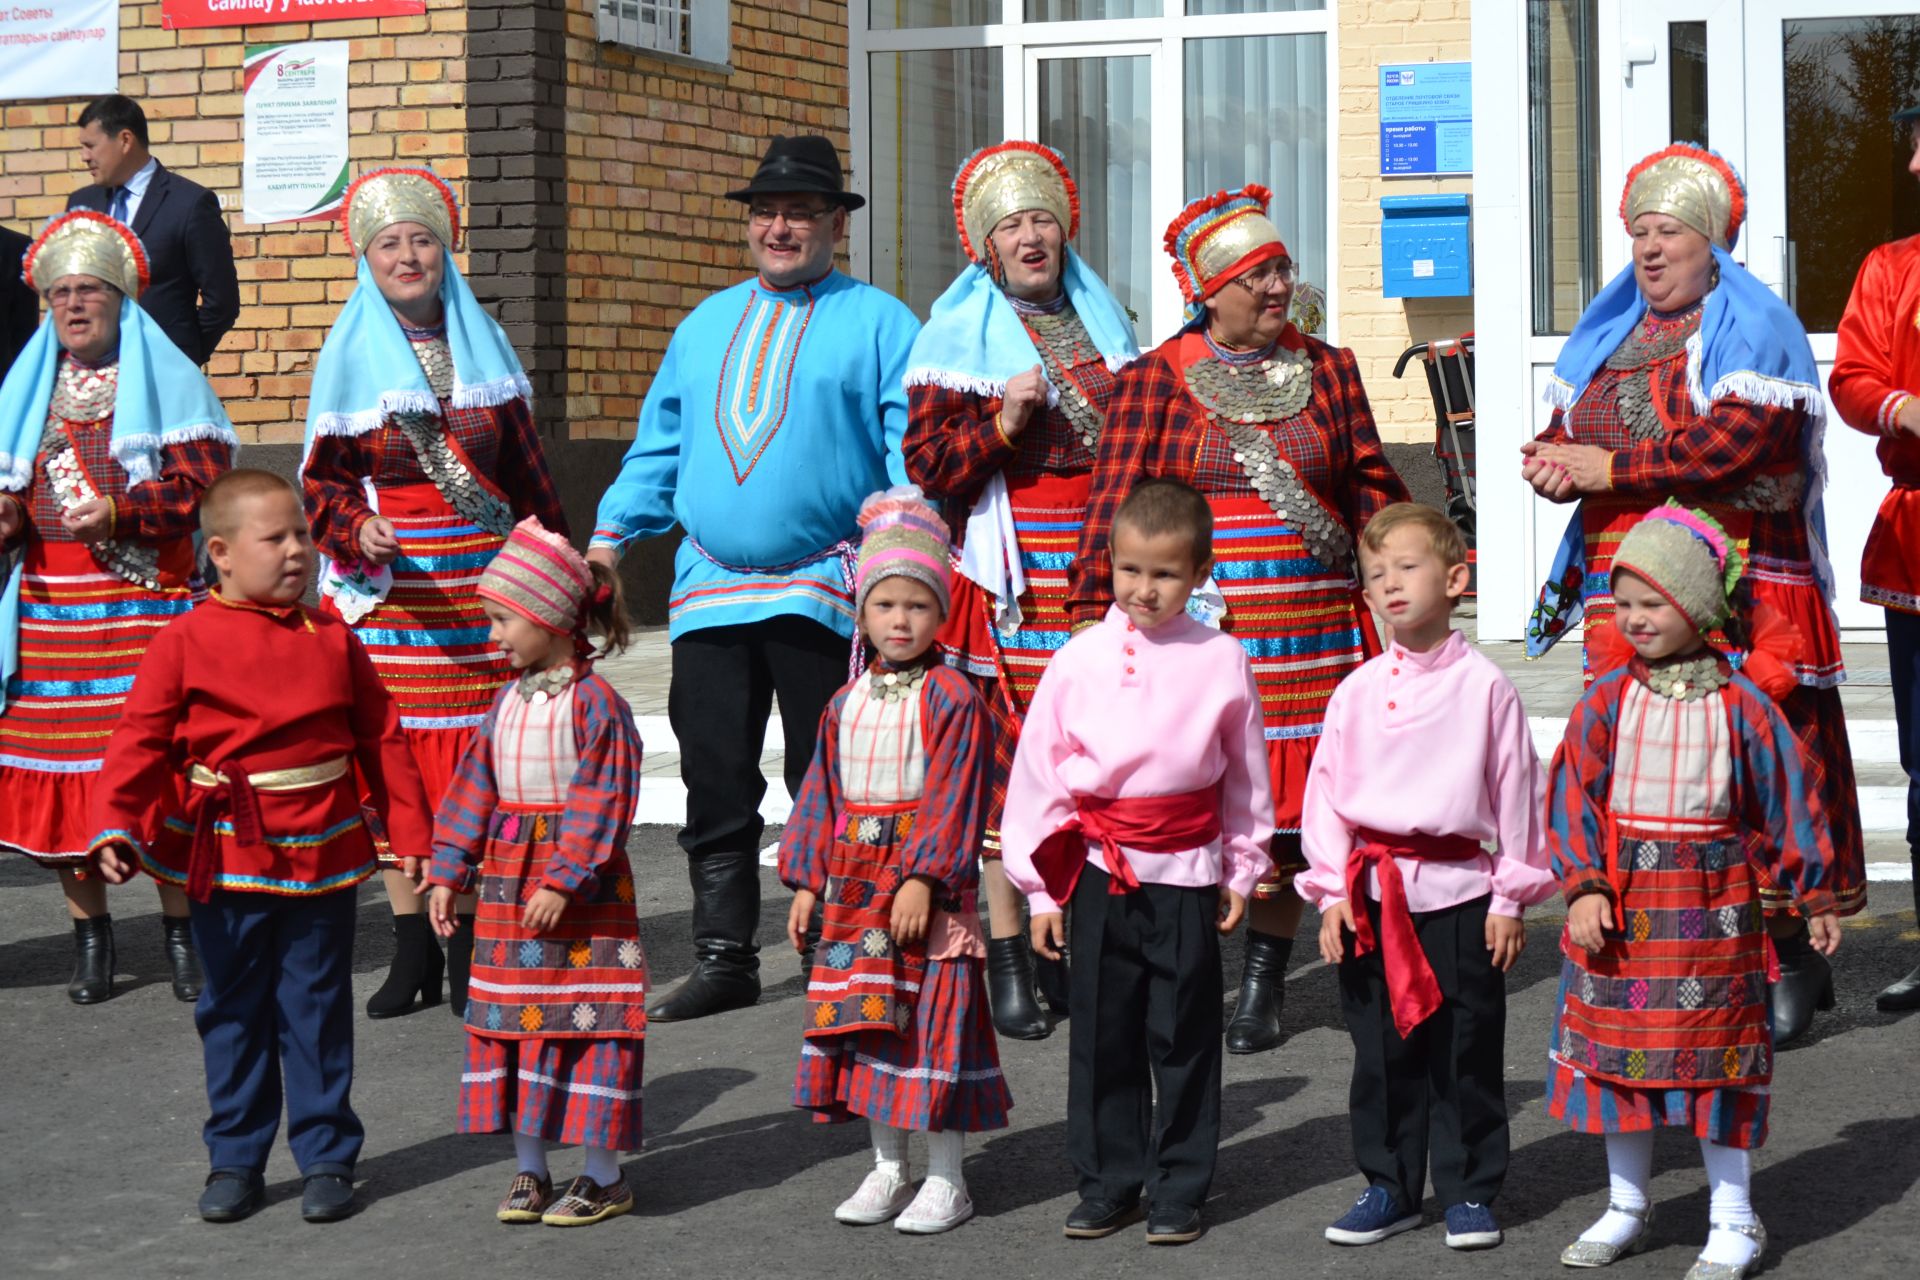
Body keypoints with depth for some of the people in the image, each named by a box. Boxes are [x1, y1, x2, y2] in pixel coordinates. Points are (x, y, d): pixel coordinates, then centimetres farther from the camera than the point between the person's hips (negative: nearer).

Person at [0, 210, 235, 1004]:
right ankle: (90, 932, 11)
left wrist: (120, 512, -17)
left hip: (146, 604, -3)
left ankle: (180, 927, 5)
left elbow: (203, 478, -4)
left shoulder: (169, 380, 5)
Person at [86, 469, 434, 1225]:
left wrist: (413, 838, 3)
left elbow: (381, 741, 5)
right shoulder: (186, 643, -5)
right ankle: (235, 1160, 20)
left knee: (317, 1011, 8)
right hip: (225, 863, -1)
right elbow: (140, 741, -9)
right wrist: (116, 830, -21)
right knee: (233, 1013, 9)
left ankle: (327, 1157, 17)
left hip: (321, 860, 1)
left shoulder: (333, 641, 3)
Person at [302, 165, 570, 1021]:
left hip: (484, 582, 1)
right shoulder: (349, 357, 3)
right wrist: (358, 532, -18)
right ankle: (412, 952, 8)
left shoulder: (481, 346, 10)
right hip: (388, 589, -1)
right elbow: (323, 482, 2)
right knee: (393, 759, -1)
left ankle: (471, 950, 7)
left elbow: (525, 469, 16)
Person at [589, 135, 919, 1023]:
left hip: (826, 592, -4)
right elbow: (659, 445, 22)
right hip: (709, 591, 5)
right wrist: (611, 534, 10)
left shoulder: (877, 323, 3)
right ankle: (724, 959, 11)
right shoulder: (706, 327, 19)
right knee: (715, 782, 4)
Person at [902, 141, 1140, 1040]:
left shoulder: (1105, 324, 18)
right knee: (1008, 758, -7)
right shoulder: (953, 339, 2)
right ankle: (1008, 959, -3)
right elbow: (927, 465, -4)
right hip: (1012, 577, -4)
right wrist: (1002, 425, -18)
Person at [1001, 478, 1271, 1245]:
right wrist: (1041, 886, 3)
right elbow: (1037, 774, 3)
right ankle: (1106, 1182, 21)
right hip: (1098, 871, 1)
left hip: (1187, 875, -1)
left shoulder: (1220, 662, -2)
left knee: (1183, 1036, 6)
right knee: (1101, 1032, 9)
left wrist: (1241, 872, 10)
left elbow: (1246, 777, 8)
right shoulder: (1078, 661, -1)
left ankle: (1179, 1189, 17)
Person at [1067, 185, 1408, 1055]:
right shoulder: (1157, 380, 2)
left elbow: (1371, 492, 15)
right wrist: (1092, 615, -5)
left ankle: (1264, 981, 17)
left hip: (1310, 633, 3)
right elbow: (1115, 504, 0)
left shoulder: (1327, 371, 11)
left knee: (1289, 801, 4)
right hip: (1193, 626, -2)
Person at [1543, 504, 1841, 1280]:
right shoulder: (1609, 697, -2)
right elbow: (1572, 796, -3)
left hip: (1710, 904, -2)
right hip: (1619, 904, 2)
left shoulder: (1741, 704, -5)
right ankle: (1626, 1205, 24)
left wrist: (1816, 895, 6)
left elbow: (1787, 801, 3)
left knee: (1715, 1055, 3)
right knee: (1616, 1048, 9)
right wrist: (1584, 888, -13)